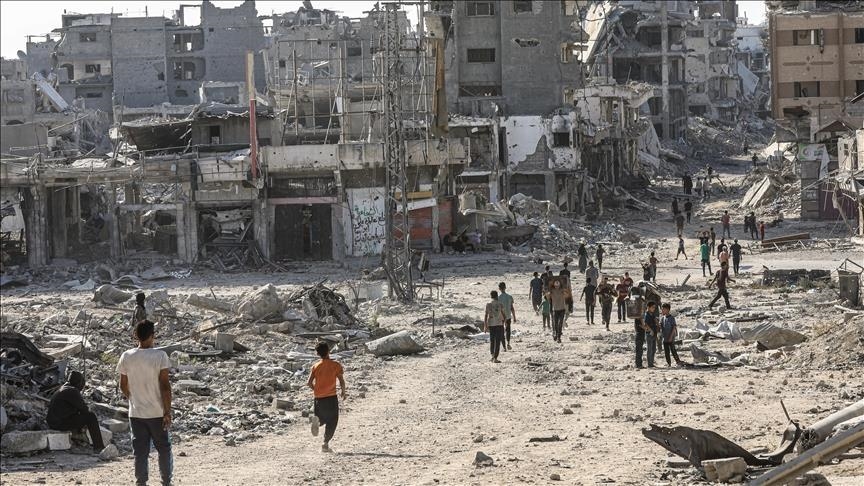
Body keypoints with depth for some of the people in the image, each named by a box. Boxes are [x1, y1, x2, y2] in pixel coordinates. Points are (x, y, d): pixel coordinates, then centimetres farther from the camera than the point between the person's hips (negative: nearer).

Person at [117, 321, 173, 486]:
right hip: (157, 413, -2)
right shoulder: (160, 356, -13)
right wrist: (167, 412, -9)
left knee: (140, 451, 8)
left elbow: (123, 386, 6)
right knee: (164, 448, 14)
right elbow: (165, 385, -14)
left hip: (136, 413, 2)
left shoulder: (126, 357, -3)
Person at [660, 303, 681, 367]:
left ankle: (678, 361, 9)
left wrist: (671, 336, -16)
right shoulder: (662, 318, 8)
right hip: (665, 338, 6)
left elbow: (674, 327, -11)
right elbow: (660, 327, 10)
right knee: (666, 351, 6)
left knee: (673, 350, -2)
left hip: (671, 338, -6)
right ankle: (668, 362, 13)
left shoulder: (671, 318, -9)